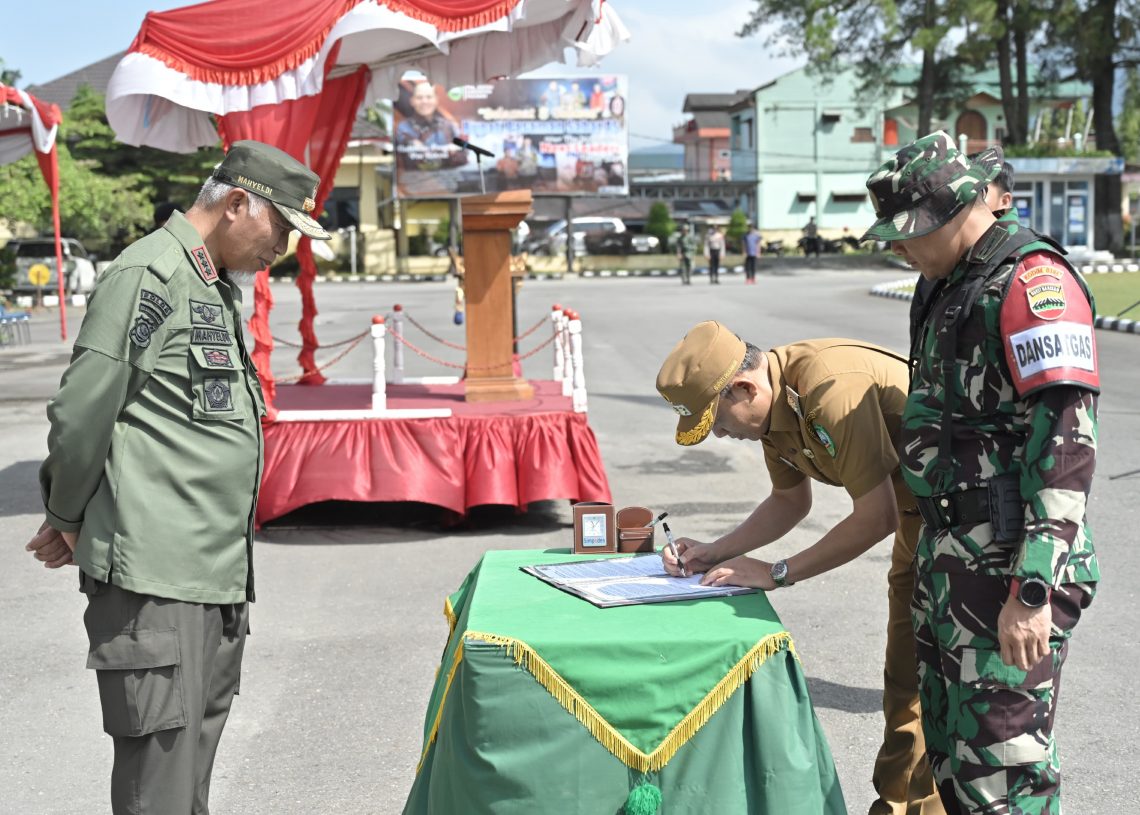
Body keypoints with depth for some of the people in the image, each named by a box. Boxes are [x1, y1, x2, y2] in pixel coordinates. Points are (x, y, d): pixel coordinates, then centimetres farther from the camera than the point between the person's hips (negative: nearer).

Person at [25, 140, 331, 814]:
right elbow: (81, 416, -12)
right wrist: (67, 522, 1)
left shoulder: (221, 288, 19)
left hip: (219, 573, 9)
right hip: (153, 577, -9)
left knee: (196, 758, 15)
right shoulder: (149, 276, -11)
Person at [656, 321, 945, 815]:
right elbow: (791, 500, 12)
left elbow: (876, 518, -29)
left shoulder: (831, 390, -32)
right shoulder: (773, 404, -2)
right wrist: (713, 553, 1)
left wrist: (777, 574, -22)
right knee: (905, 671, 12)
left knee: (924, 677, -6)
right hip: (917, 512, 9)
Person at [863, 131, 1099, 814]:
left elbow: (1066, 443, -23)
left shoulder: (1032, 282, -16)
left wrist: (1032, 591, -26)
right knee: (950, 754, 19)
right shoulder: (954, 287, 15)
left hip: (1009, 567, -10)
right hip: (950, 556, 10)